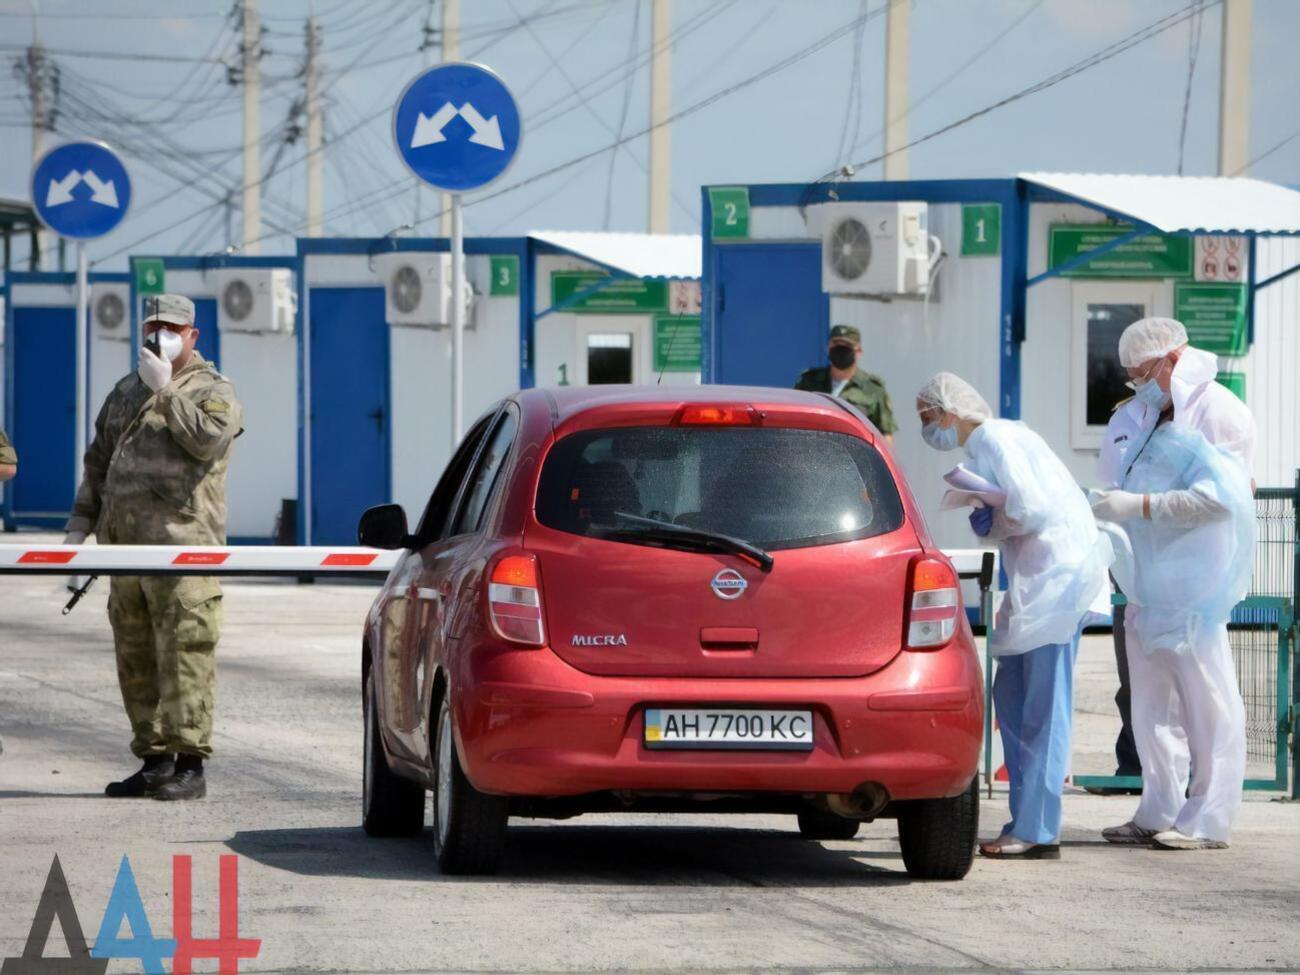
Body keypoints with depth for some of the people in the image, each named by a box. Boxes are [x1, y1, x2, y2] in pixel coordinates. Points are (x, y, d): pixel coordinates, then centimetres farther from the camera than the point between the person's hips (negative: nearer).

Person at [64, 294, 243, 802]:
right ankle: (153, 760, 14)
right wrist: (81, 521, 18)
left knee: (183, 655, -11)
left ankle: (188, 764, -11)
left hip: (181, 546, -7)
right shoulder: (127, 391, 23)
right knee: (136, 660, 8)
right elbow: (98, 460, 26)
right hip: (125, 545, 7)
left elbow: (208, 438, -18)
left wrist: (165, 391, -13)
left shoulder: (213, 390, 3)